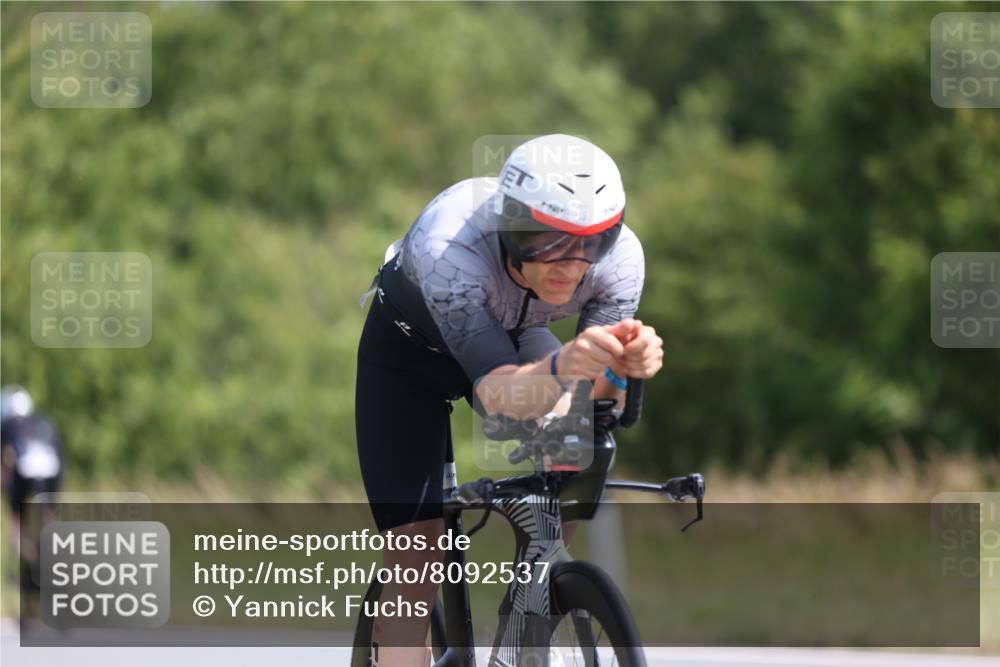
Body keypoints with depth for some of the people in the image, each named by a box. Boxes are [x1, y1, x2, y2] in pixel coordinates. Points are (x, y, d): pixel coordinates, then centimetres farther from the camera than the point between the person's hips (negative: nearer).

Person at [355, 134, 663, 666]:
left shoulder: (618, 255, -32)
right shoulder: (449, 246, -43)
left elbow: (590, 406, -31)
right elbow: (495, 393, -51)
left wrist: (621, 366, -53)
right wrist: (561, 368, -72)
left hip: (515, 337, 3)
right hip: (411, 347, -3)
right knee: (416, 548, -13)